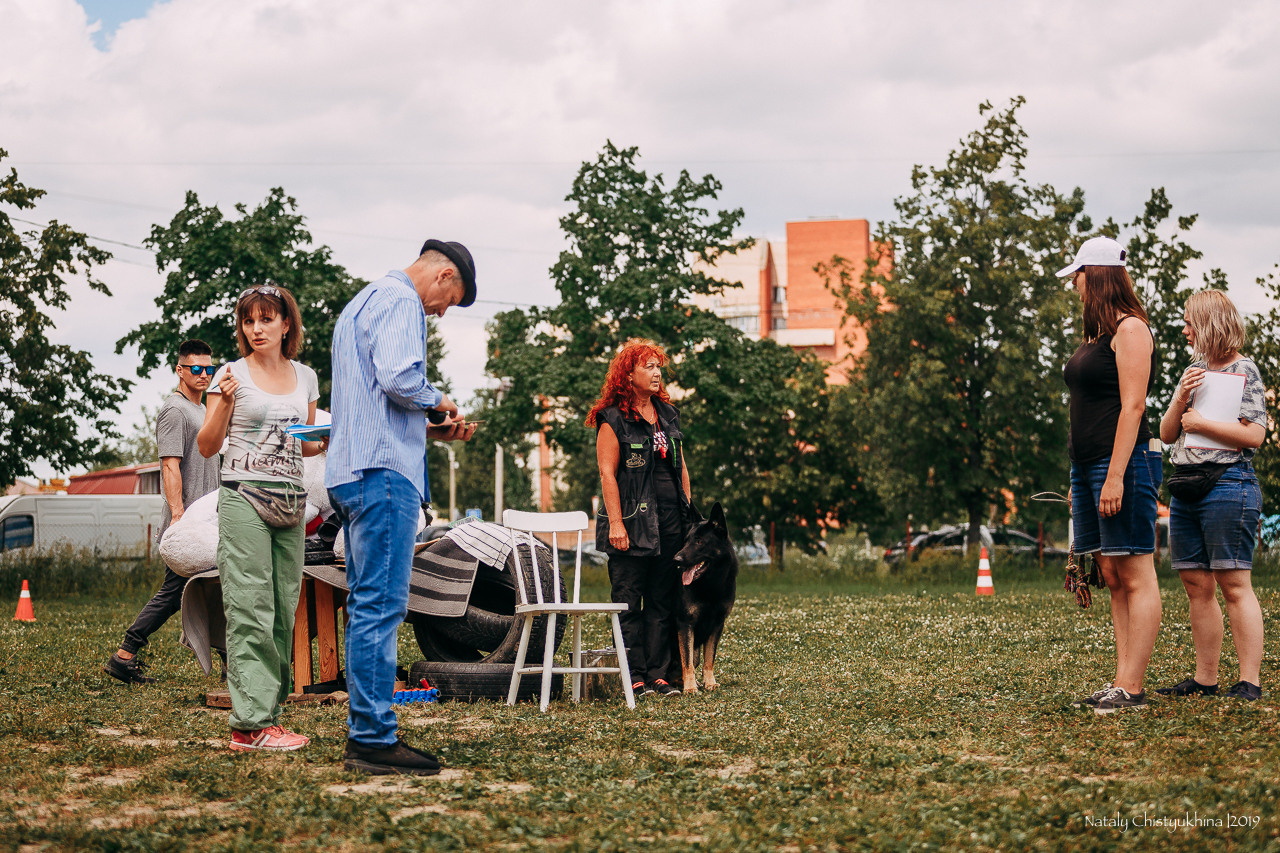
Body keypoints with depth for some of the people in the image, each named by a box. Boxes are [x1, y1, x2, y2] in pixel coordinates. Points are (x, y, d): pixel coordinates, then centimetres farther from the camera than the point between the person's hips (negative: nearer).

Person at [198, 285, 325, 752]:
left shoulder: (305, 377, 14)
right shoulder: (233, 374, 0)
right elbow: (207, 447, -3)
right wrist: (224, 403, -17)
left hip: (291, 503, 5)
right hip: (244, 498, -5)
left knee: (284, 612, 3)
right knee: (251, 612, -10)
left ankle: (268, 712, 7)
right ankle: (250, 723, -12)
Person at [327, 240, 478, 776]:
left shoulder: (361, 304, 27)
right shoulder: (400, 300, -5)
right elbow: (398, 377, -22)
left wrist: (432, 431, 21)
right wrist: (437, 400, -2)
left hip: (351, 471, 11)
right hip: (384, 470, -11)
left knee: (368, 606, 10)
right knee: (381, 606, -11)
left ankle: (365, 737, 12)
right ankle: (373, 740, -11)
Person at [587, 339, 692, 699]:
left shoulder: (668, 414, 15)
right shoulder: (613, 419, -3)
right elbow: (607, 473, -8)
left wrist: (689, 514, 14)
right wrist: (615, 523, -15)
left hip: (671, 521, 6)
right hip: (633, 521, -6)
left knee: (663, 601, 6)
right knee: (628, 603, -1)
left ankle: (657, 673, 10)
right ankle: (634, 675, 2)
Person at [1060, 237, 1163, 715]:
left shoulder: (1130, 328, -8)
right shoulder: (1096, 334, 19)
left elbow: (1132, 406, -15)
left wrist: (1116, 476, -21)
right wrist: (1081, 478, 19)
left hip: (1123, 461, -9)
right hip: (1088, 464, 10)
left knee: (1135, 576, -7)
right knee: (1113, 577, 7)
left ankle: (1131, 689, -9)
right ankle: (1121, 683, 9)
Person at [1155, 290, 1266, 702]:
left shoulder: (1243, 370, -2)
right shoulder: (1193, 370, 18)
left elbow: (1254, 434, -12)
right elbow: (1166, 434, 15)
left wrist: (1201, 423, -9)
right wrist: (1180, 399, -2)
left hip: (1228, 484, -7)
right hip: (1186, 487, 7)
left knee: (1234, 585, -8)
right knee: (1197, 586, 7)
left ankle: (1250, 682, -6)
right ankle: (1205, 678, 12)